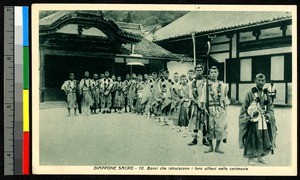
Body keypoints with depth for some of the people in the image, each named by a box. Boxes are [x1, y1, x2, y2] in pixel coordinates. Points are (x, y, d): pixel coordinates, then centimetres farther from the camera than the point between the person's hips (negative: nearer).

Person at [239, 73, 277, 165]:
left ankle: (260, 156, 22)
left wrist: (268, 114, -3)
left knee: (264, 138, 8)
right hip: (253, 120, -5)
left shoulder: (266, 94, 9)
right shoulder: (250, 93, -7)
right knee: (252, 139, -2)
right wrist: (248, 117, -13)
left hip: (264, 120, 5)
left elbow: (270, 106, 13)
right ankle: (250, 158, 10)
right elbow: (244, 108, -5)